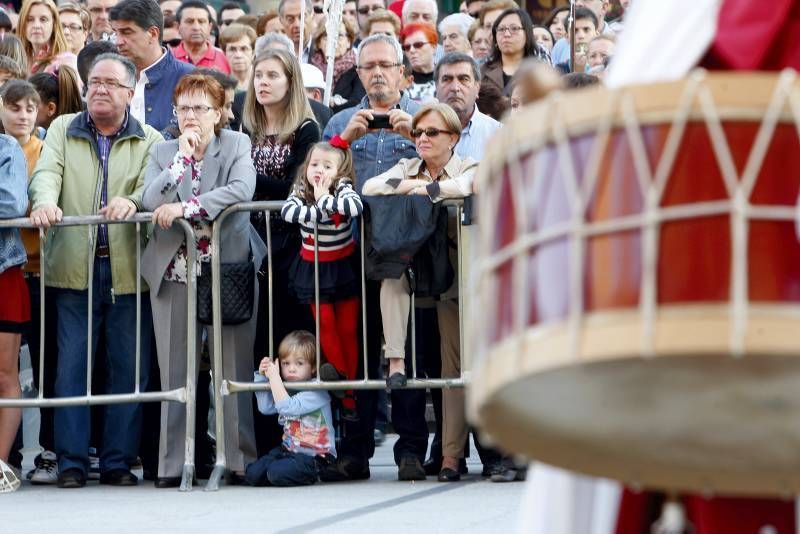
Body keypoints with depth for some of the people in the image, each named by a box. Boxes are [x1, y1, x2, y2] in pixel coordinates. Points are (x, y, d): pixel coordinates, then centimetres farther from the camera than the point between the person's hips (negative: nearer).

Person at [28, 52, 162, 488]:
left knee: (130, 367, 1)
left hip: (129, 270, 0)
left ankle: (118, 462, 8)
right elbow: (46, 172, -3)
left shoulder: (149, 141, 9)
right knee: (72, 366, -1)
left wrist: (133, 201, -29)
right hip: (74, 269, 0)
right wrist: (45, 201, -25)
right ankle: (71, 462, 3)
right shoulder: (62, 130, 13)